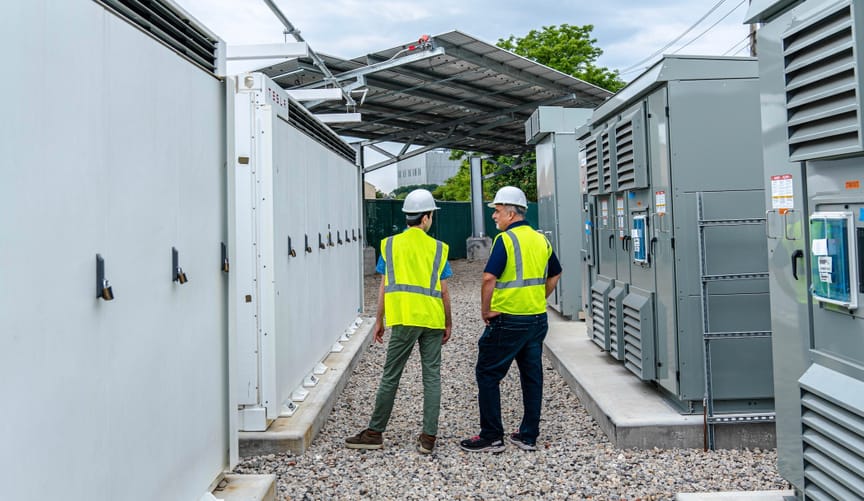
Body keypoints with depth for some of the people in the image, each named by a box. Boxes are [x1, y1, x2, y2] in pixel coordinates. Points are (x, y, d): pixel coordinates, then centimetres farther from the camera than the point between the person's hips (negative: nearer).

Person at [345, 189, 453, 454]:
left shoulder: (390, 244, 4)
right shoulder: (438, 248, 4)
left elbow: (384, 287, 3)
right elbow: (443, 291, 4)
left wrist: (379, 321, 11)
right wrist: (447, 324, 14)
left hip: (403, 320, -1)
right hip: (432, 320, 1)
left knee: (390, 377, 5)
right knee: (432, 377, 6)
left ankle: (375, 433, 13)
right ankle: (428, 437, 7)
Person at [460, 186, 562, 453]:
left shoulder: (505, 239, -14)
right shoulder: (541, 240, 9)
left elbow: (489, 279, -22)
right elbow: (554, 275, 21)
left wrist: (485, 311, -10)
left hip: (508, 321, -7)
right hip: (537, 319, 8)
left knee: (487, 374, 4)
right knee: (532, 376, 12)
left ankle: (492, 437, 7)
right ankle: (528, 436, 19)